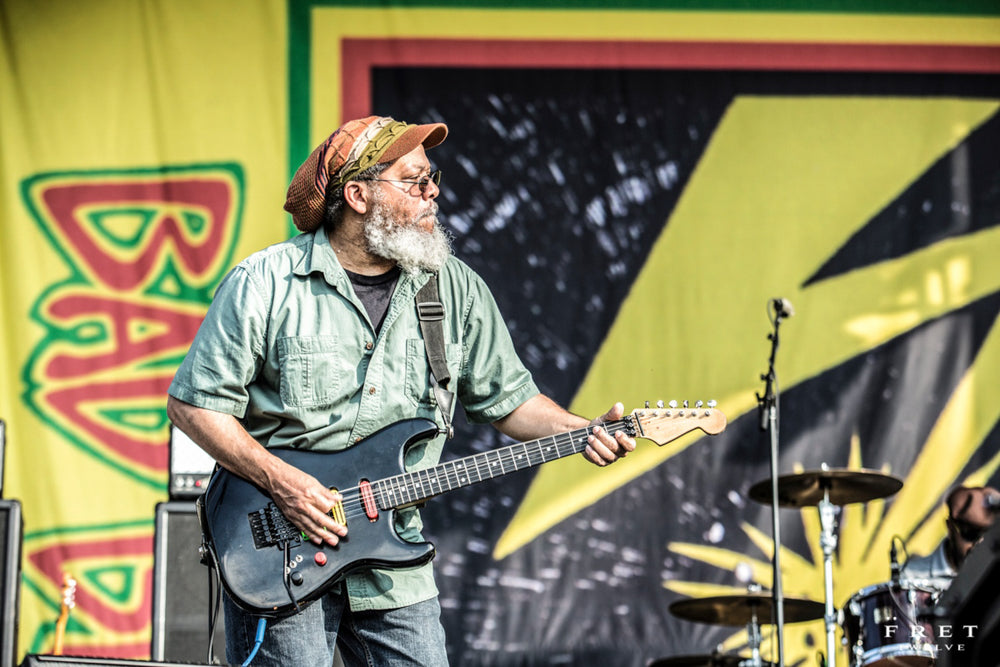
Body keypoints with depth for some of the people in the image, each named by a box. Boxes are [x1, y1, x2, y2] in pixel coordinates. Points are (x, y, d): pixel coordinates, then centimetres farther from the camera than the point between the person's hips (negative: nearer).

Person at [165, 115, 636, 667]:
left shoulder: (455, 288, 5)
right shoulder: (265, 285, -8)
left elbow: (506, 397, 12)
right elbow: (192, 402, -6)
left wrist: (581, 433, -6)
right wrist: (278, 480, -16)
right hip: (277, 555, -4)